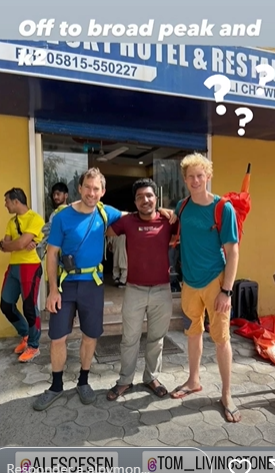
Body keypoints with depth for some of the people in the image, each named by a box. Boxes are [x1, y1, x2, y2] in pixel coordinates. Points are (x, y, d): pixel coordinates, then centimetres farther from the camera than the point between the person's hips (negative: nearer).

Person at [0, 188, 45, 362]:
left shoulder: (35, 218, -11)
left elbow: (20, 243, -20)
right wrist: (22, 245, -13)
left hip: (30, 267, -8)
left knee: (29, 307, -1)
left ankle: (33, 346, 17)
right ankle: (25, 334, 34)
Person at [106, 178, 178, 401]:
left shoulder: (168, 221, -3)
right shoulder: (127, 221, -5)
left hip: (162, 290, 1)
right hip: (135, 290, 0)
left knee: (156, 338, 17)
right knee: (130, 339, 12)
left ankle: (152, 377, 37)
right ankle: (125, 380, 31)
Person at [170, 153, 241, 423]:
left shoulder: (223, 208, -12)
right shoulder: (181, 207, 1)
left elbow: (232, 252, -12)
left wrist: (226, 290, -16)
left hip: (215, 281, -4)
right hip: (190, 281, 4)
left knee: (221, 337, 4)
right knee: (193, 332, 17)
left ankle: (226, 395, 21)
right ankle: (194, 381, 36)